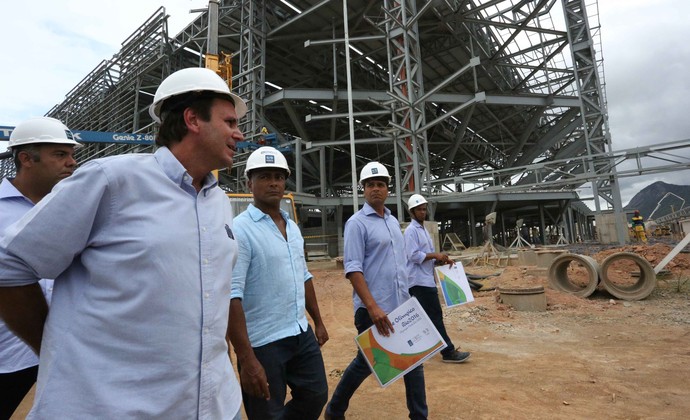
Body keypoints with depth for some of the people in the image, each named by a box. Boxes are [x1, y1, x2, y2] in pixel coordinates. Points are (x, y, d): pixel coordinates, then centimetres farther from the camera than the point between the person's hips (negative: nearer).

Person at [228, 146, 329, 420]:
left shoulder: (293, 227, 8)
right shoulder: (240, 230, -16)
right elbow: (231, 296, -22)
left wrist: (318, 322, 16)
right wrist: (246, 358, -24)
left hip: (302, 335, 7)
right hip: (263, 344, -7)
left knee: (316, 396, 19)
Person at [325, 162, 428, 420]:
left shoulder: (393, 221, 13)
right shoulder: (357, 223, -11)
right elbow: (352, 269, -18)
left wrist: (406, 299, 15)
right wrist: (372, 306, -25)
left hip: (402, 307, 7)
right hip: (374, 309, -7)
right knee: (366, 363, 8)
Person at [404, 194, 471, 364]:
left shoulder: (423, 230, 19)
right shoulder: (411, 230, -12)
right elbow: (413, 255, -21)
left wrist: (441, 260, 4)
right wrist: (435, 255, -17)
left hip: (426, 280, 10)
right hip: (420, 281, -10)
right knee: (435, 316, -6)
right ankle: (448, 351, 1)